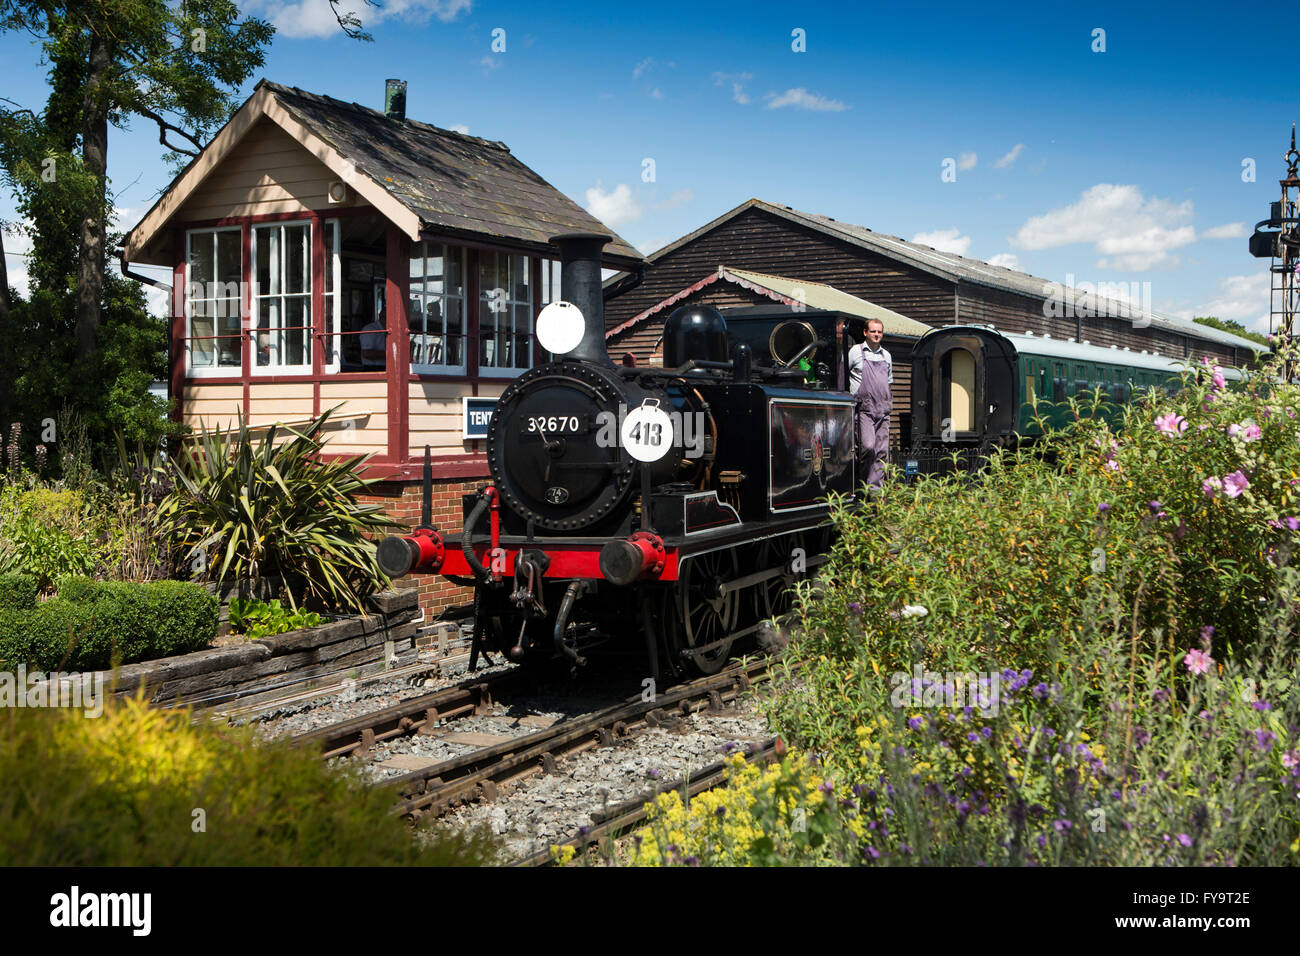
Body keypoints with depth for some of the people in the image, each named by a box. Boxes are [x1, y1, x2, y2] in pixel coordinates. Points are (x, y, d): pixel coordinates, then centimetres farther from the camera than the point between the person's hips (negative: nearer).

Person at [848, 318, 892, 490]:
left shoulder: (886, 356, 17)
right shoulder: (856, 351, 2)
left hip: (883, 409, 5)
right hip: (864, 409, -5)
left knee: (882, 450, 0)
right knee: (868, 445, -18)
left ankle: (874, 487, 4)